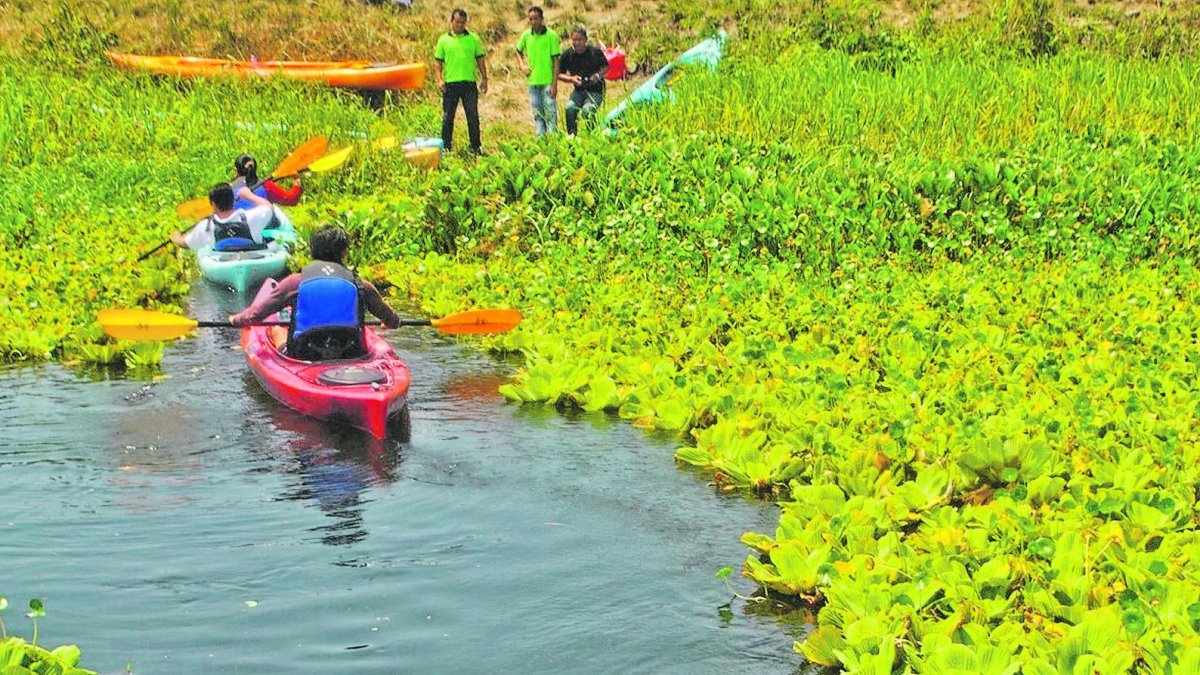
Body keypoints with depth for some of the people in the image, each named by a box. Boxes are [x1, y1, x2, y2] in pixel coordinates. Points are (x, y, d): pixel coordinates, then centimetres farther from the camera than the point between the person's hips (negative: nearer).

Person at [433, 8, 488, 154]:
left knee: (473, 116, 1)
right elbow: (438, 62, 6)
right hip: (450, 84, 0)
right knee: (448, 117, 3)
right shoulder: (444, 40, 6)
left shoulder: (473, 39, 9)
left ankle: (476, 147, 9)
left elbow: (480, 59, 11)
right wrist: (439, 80, -6)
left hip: (469, 83, 0)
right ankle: (446, 147, 10)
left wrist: (484, 78, 5)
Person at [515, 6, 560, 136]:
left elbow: (556, 61, -7)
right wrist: (522, 64, 3)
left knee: (551, 113, -5)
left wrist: (555, 84, -12)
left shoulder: (551, 36, -8)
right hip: (533, 81, 4)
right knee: (537, 114, 10)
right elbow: (519, 51, 24)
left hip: (548, 81, -4)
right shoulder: (526, 35, 4)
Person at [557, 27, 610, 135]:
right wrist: (571, 78, -11)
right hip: (579, 90, 3)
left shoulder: (595, 52, -8)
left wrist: (599, 75, -13)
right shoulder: (568, 55, -2)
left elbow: (606, 67, 7)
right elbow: (559, 74, 7)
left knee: (587, 110, -29)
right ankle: (571, 136, -10)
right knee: (570, 108, -25)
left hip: (596, 90, -3)